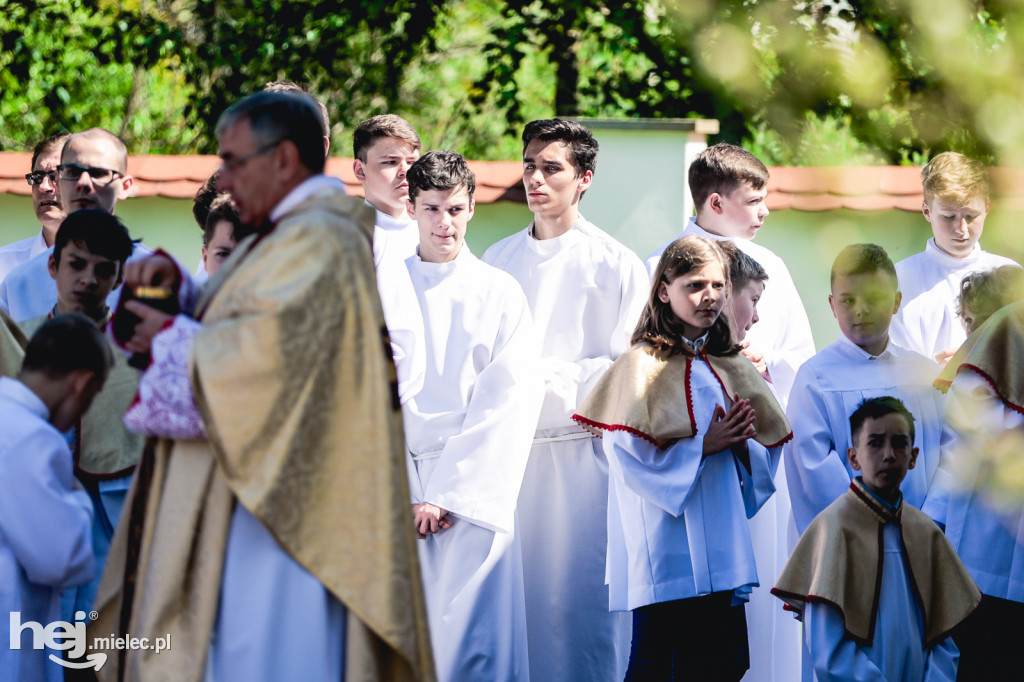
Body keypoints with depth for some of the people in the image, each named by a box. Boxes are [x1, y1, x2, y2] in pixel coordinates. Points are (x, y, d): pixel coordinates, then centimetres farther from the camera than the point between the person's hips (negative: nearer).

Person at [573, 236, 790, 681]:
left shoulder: (731, 368, 13)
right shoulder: (642, 367, -5)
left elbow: (767, 457, 15)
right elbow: (628, 457, -12)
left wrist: (742, 442, -7)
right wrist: (703, 446, -15)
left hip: (718, 543, 6)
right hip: (665, 550, -6)